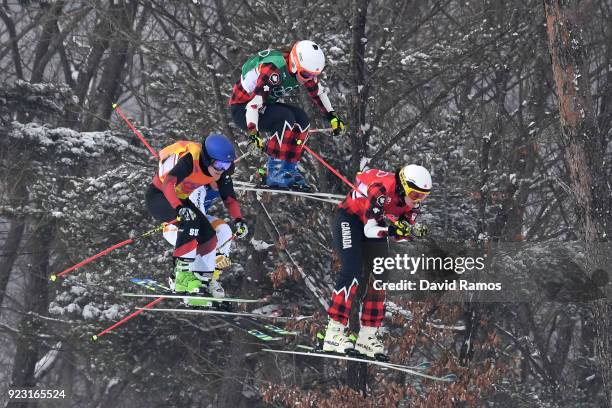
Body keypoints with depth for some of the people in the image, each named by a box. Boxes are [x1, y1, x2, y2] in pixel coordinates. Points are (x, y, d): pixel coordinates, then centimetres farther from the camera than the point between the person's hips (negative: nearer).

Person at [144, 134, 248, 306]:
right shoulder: (190, 160, -34)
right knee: (190, 220, -32)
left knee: (209, 236, -3)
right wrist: (179, 208, -63)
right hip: (158, 195, -8)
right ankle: (182, 275, -29)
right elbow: (169, 183, -47)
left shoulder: (220, 169, -12)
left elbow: (228, 196, -2)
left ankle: (201, 284, 8)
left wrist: (238, 220, -18)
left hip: (180, 199, 8)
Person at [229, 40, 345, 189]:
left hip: (267, 105, 8)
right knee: (286, 117, -29)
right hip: (242, 108, -8)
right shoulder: (273, 70, -33)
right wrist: (253, 132, -48)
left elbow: (317, 92, 11)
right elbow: (254, 101, -40)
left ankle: (289, 168, -5)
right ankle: (275, 171, -25)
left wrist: (332, 117, 11)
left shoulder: (304, 68, -8)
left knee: (302, 120, -11)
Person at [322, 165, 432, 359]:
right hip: (349, 218, -8)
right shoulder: (382, 190, -34)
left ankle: (367, 335, 6)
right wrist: (392, 230, -48)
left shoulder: (412, 200, -12)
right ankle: (334, 333, -22)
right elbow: (369, 230, -33)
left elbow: (401, 233, -5)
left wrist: (414, 231, -26)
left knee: (379, 277, 1)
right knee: (352, 272, -21)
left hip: (374, 222, 8)